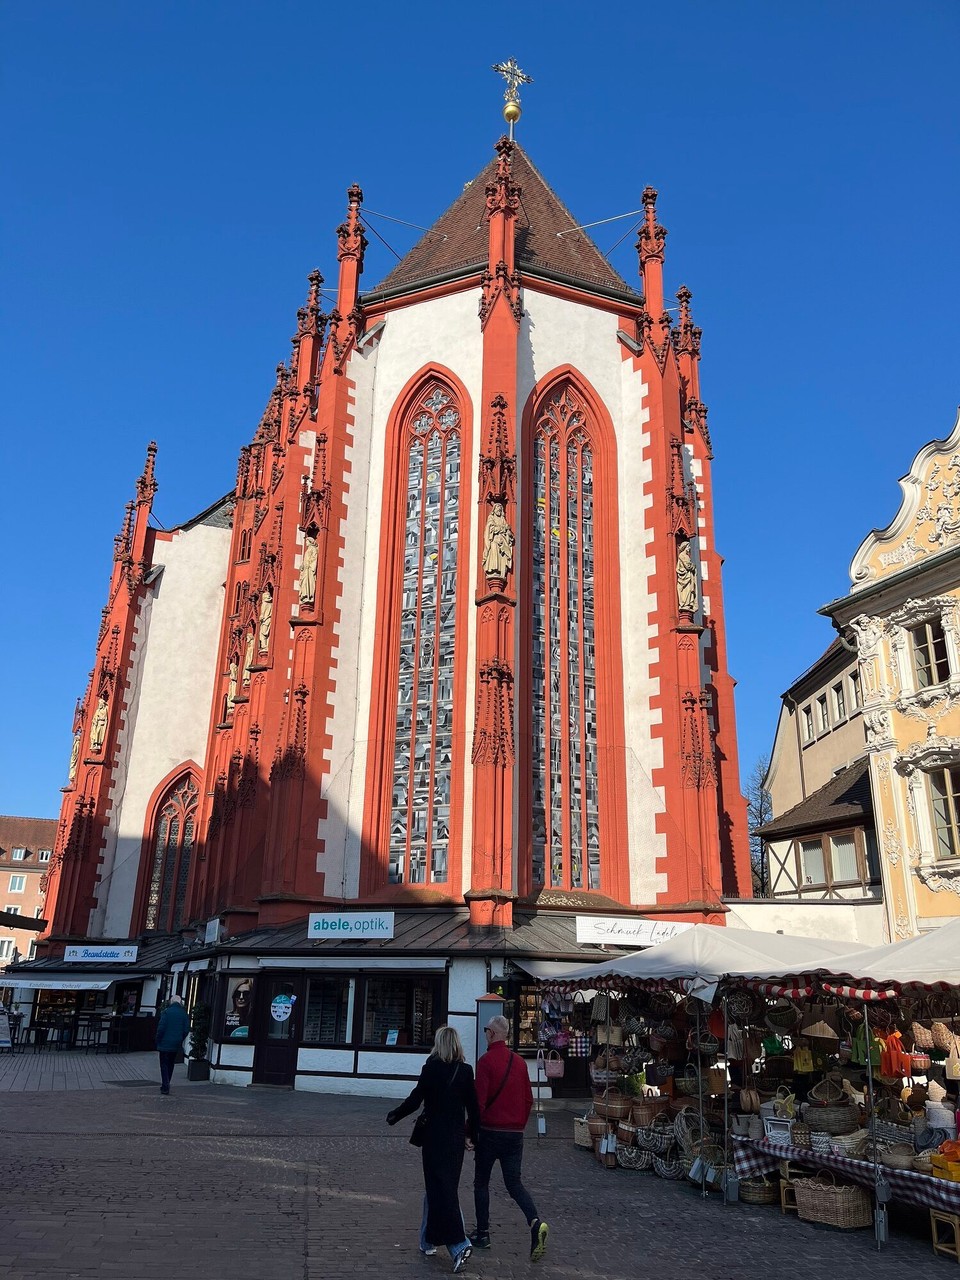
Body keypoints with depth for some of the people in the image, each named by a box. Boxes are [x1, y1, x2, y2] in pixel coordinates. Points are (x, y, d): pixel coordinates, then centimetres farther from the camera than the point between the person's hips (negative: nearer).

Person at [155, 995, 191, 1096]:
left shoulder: (166, 1012, -9)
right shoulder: (184, 1013, 2)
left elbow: (161, 1027, -13)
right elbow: (186, 1029, 1)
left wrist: (158, 1040, -1)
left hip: (165, 1043, -4)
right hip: (176, 1045, 4)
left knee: (164, 1065, 2)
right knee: (170, 1064, 17)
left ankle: (165, 1087, -6)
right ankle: (166, 1085, 25)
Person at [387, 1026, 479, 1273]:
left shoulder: (431, 1068, -12)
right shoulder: (466, 1071, -2)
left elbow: (414, 1100, -11)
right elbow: (473, 1107, 2)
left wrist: (393, 1116, 5)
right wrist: (472, 1136, 14)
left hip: (434, 1138, -5)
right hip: (456, 1138, 5)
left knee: (439, 1190, 0)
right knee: (446, 1187, 17)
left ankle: (458, 1243, -11)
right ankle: (429, 1240, 28)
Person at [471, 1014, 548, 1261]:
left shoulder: (486, 1061, -13)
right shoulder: (519, 1062, 5)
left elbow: (480, 1100, -15)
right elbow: (528, 1099, 11)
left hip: (490, 1131, -5)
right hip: (515, 1133, 5)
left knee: (481, 1183, 13)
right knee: (514, 1183, 10)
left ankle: (482, 1234, 18)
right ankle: (536, 1222, -12)